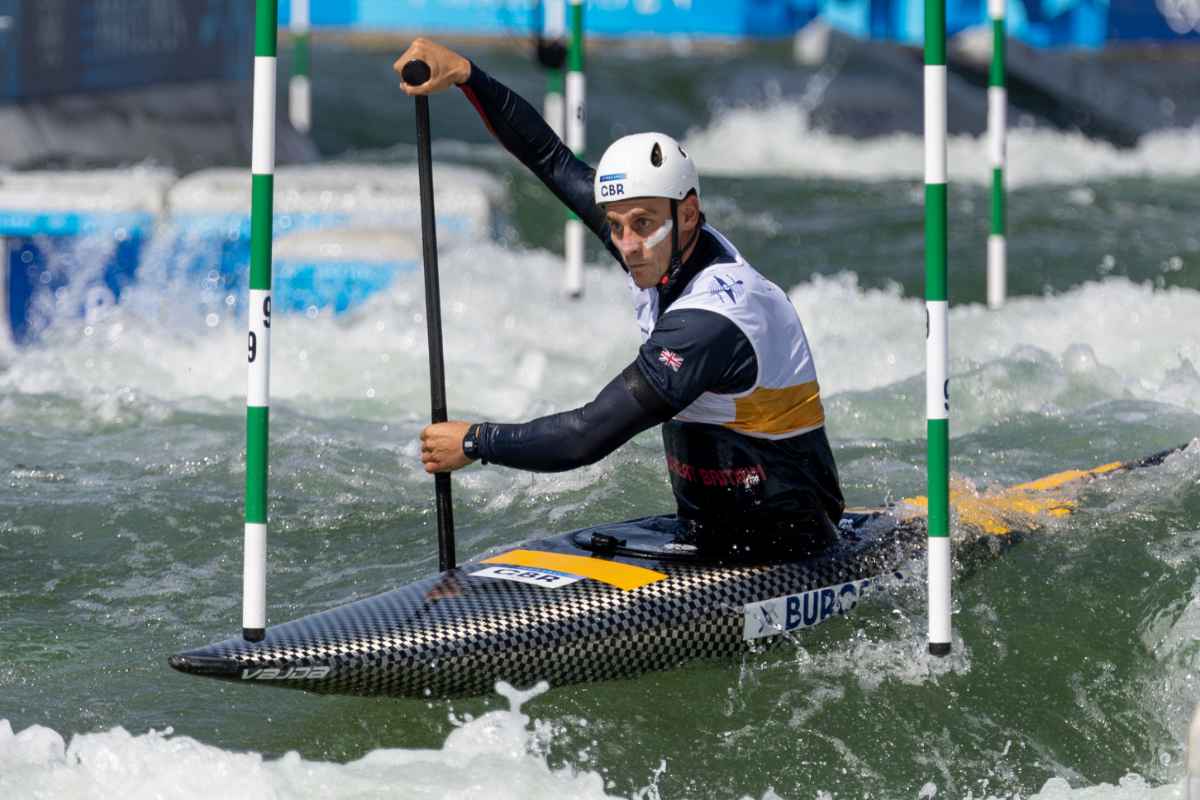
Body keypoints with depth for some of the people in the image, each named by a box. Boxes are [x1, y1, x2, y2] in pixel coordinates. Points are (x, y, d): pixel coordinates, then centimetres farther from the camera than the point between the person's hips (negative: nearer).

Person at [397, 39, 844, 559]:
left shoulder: (712, 319, -26)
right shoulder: (672, 249, 1)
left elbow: (590, 437, -26)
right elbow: (550, 159, 8)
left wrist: (474, 443, -14)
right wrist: (463, 74, -1)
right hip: (709, 534, 9)